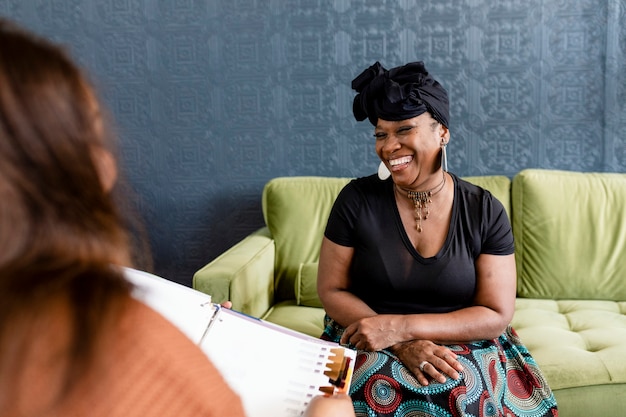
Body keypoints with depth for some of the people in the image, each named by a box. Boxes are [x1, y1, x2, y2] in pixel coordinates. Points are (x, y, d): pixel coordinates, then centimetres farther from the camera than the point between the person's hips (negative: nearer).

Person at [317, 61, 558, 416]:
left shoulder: (485, 211, -3)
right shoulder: (357, 200, -4)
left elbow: (496, 315, -6)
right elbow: (332, 291, -2)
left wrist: (400, 327, -20)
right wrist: (403, 346, -18)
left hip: (463, 345, 1)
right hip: (370, 345, 0)